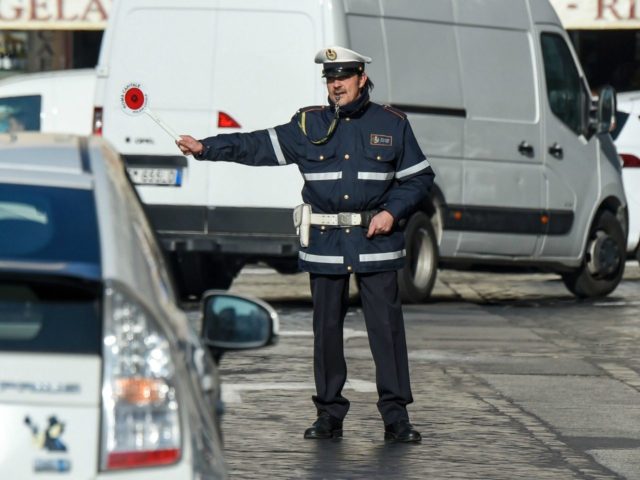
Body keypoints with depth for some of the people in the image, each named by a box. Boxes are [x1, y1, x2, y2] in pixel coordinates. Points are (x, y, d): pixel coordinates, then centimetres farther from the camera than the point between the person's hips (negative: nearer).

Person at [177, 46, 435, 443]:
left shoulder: (391, 125, 5)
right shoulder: (310, 126, 7)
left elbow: (419, 176, 10)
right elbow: (258, 146, 4)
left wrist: (392, 212, -5)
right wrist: (205, 148, -5)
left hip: (375, 241, -2)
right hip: (325, 245, 2)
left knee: (386, 327, -6)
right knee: (326, 328, 4)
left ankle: (396, 416, -2)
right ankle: (329, 414, 12)